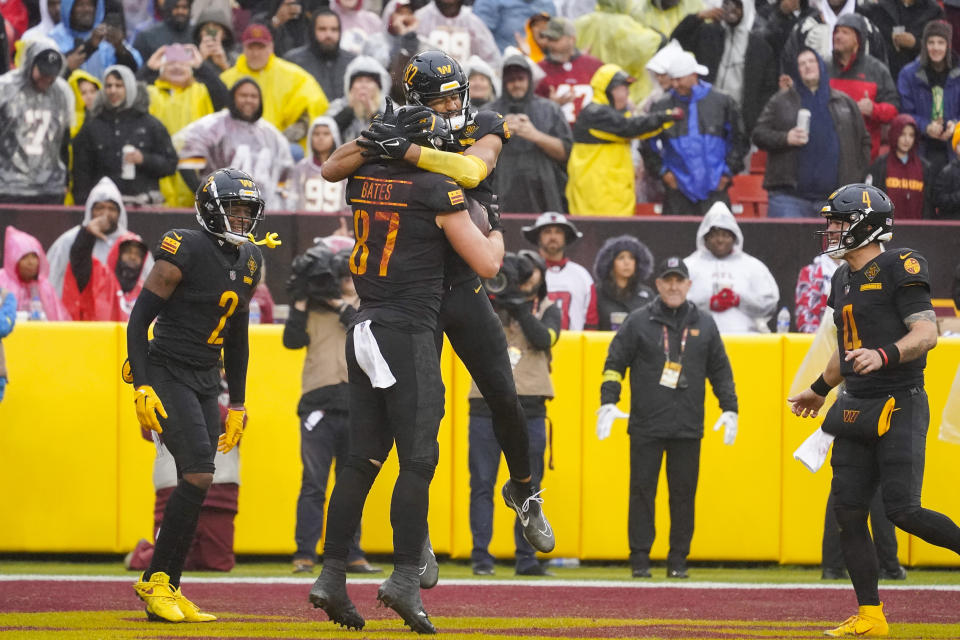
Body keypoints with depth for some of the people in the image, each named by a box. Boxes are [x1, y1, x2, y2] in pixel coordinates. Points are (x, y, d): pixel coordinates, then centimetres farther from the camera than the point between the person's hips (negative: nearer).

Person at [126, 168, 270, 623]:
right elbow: (139, 318, -12)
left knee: (195, 485, 3)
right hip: (167, 375, -7)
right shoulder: (185, 252, -14)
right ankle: (158, 582, -9)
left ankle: (164, 586, 10)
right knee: (198, 476, -18)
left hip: (206, 381, 7)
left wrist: (237, 405, 19)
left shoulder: (249, 261, 9)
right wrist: (142, 387, -18)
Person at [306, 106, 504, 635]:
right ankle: (405, 577, -11)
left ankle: (331, 575, 7)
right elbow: (487, 264, -4)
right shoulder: (437, 193, -10)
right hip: (408, 335, -6)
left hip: (365, 330, 6)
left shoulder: (363, 180, 7)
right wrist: (495, 231, 18)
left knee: (363, 458, 10)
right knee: (418, 460, -4)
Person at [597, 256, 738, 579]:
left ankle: (678, 561, 8)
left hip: (688, 428, 2)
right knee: (642, 491, -3)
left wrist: (729, 408, 9)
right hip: (646, 427, -2)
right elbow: (614, 362, 4)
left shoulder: (704, 324, 12)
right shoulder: (638, 322, 4)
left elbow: (720, 370, 17)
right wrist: (608, 402, -8)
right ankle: (640, 560, 2)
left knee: (684, 494, 2)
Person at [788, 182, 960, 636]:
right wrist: (820, 390, 37)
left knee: (902, 510, -16)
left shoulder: (900, 268, -9)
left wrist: (884, 356, -33)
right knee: (847, 510, 2)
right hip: (857, 409, 8)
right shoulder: (843, 279, 16)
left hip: (900, 406, -8)